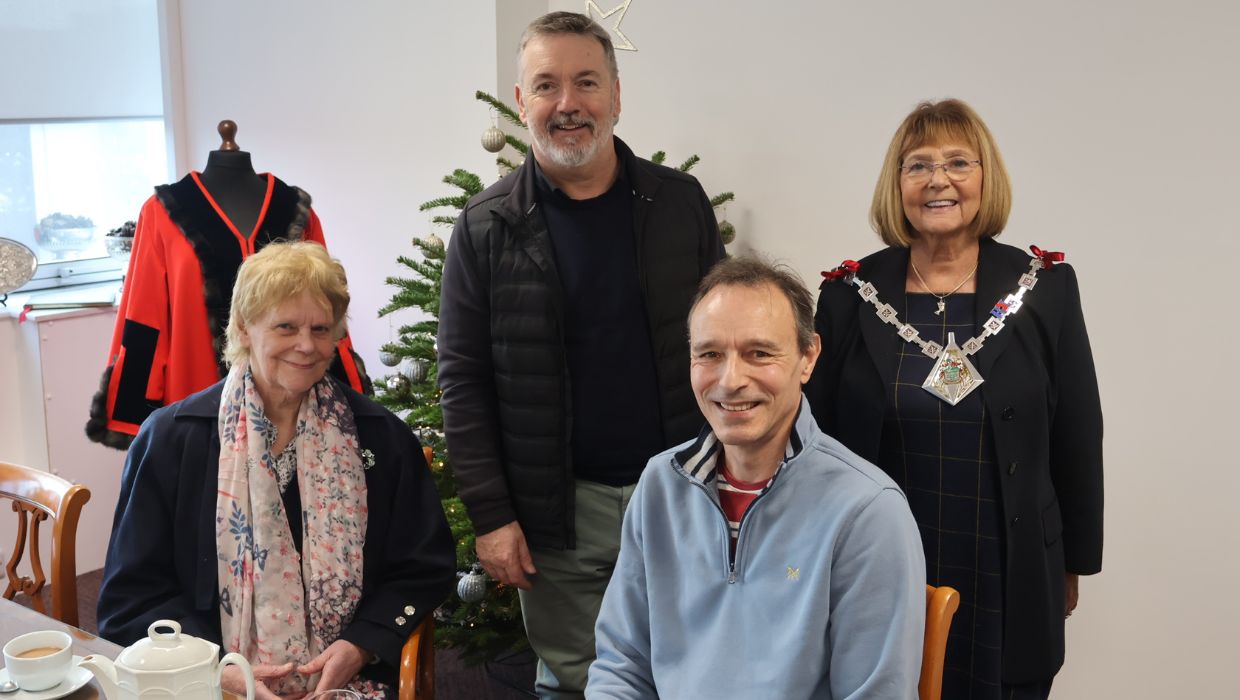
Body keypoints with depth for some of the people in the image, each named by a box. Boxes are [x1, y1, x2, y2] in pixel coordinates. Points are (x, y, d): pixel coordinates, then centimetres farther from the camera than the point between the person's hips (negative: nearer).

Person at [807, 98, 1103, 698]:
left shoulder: (1045, 288, -2)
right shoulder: (850, 294, -2)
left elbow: (1077, 438, 4)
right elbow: (816, 436, 4)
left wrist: (1074, 561, 8)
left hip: (1009, 585, 0)